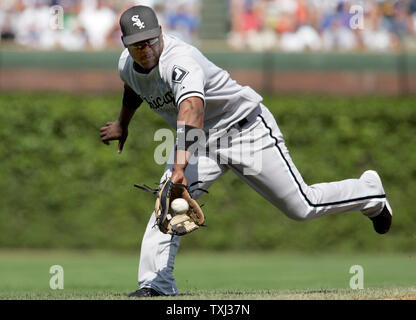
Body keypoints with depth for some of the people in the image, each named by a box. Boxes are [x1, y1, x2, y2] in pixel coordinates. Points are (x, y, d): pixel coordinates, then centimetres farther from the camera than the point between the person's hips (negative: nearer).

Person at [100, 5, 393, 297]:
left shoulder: (179, 61, -35)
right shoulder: (127, 65, -7)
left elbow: (191, 108, -53)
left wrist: (181, 164, -66)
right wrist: (122, 124, 34)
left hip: (246, 128, -7)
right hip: (201, 141, 7)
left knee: (302, 206, 0)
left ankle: (369, 191, 26)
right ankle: (156, 284, -18)